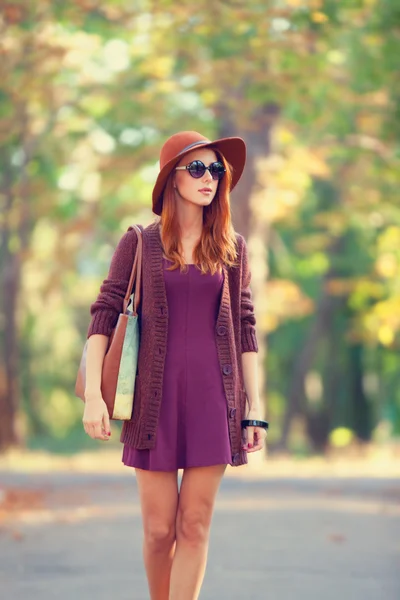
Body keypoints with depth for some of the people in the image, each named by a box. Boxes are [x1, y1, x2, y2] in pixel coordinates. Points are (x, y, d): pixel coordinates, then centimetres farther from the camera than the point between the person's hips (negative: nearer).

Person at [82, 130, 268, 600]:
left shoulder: (231, 247, 9)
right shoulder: (140, 243, 3)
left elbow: (245, 329, 10)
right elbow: (103, 315, 0)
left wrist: (255, 407, 5)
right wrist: (93, 394, -10)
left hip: (214, 398, 1)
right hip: (156, 398, -1)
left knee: (195, 527, -1)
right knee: (159, 529, 1)